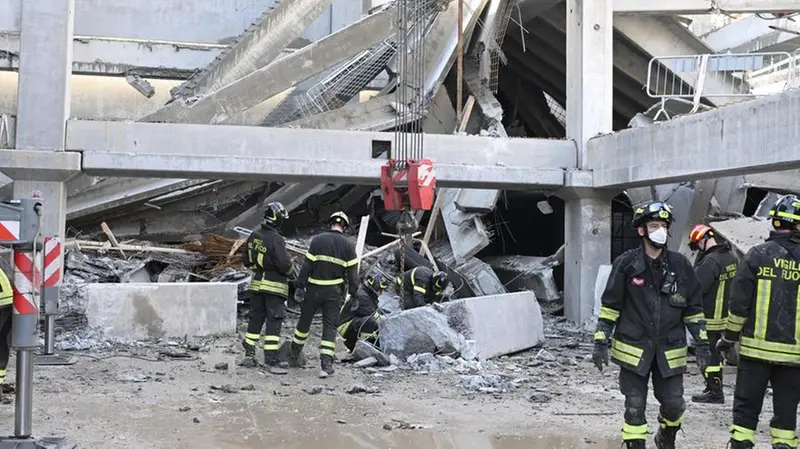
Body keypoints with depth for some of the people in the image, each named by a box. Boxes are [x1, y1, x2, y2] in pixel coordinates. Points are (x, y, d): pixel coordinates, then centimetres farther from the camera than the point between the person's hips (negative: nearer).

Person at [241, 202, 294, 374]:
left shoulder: (254, 236, 4)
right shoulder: (276, 239, -20)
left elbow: (247, 261, 13)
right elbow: (284, 264, -20)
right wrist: (292, 273, 0)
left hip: (257, 284, 7)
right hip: (274, 286, -7)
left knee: (255, 319, 15)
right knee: (274, 321, -4)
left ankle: (249, 355, 19)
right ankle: (272, 359, -5)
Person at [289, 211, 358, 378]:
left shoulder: (317, 240, -3)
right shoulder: (348, 245, 0)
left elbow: (306, 266, -5)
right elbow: (352, 273, -1)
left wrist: (300, 286, -1)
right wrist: (353, 293, 7)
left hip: (314, 289, 0)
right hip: (335, 291, 0)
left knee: (305, 320, 16)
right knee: (330, 326, 4)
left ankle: (294, 355, 32)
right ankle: (326, 364, -3)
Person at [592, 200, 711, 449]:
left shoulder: (680, 265, 2)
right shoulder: (626, 263, -4)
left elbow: (694, 308, 8)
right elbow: (609, 306, 0)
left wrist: (702, 343, 3)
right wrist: (600, 342, -5)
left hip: (669, 351, 2)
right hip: (634, 350, -2)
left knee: (674, 405, 6)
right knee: (635, 409, 2)